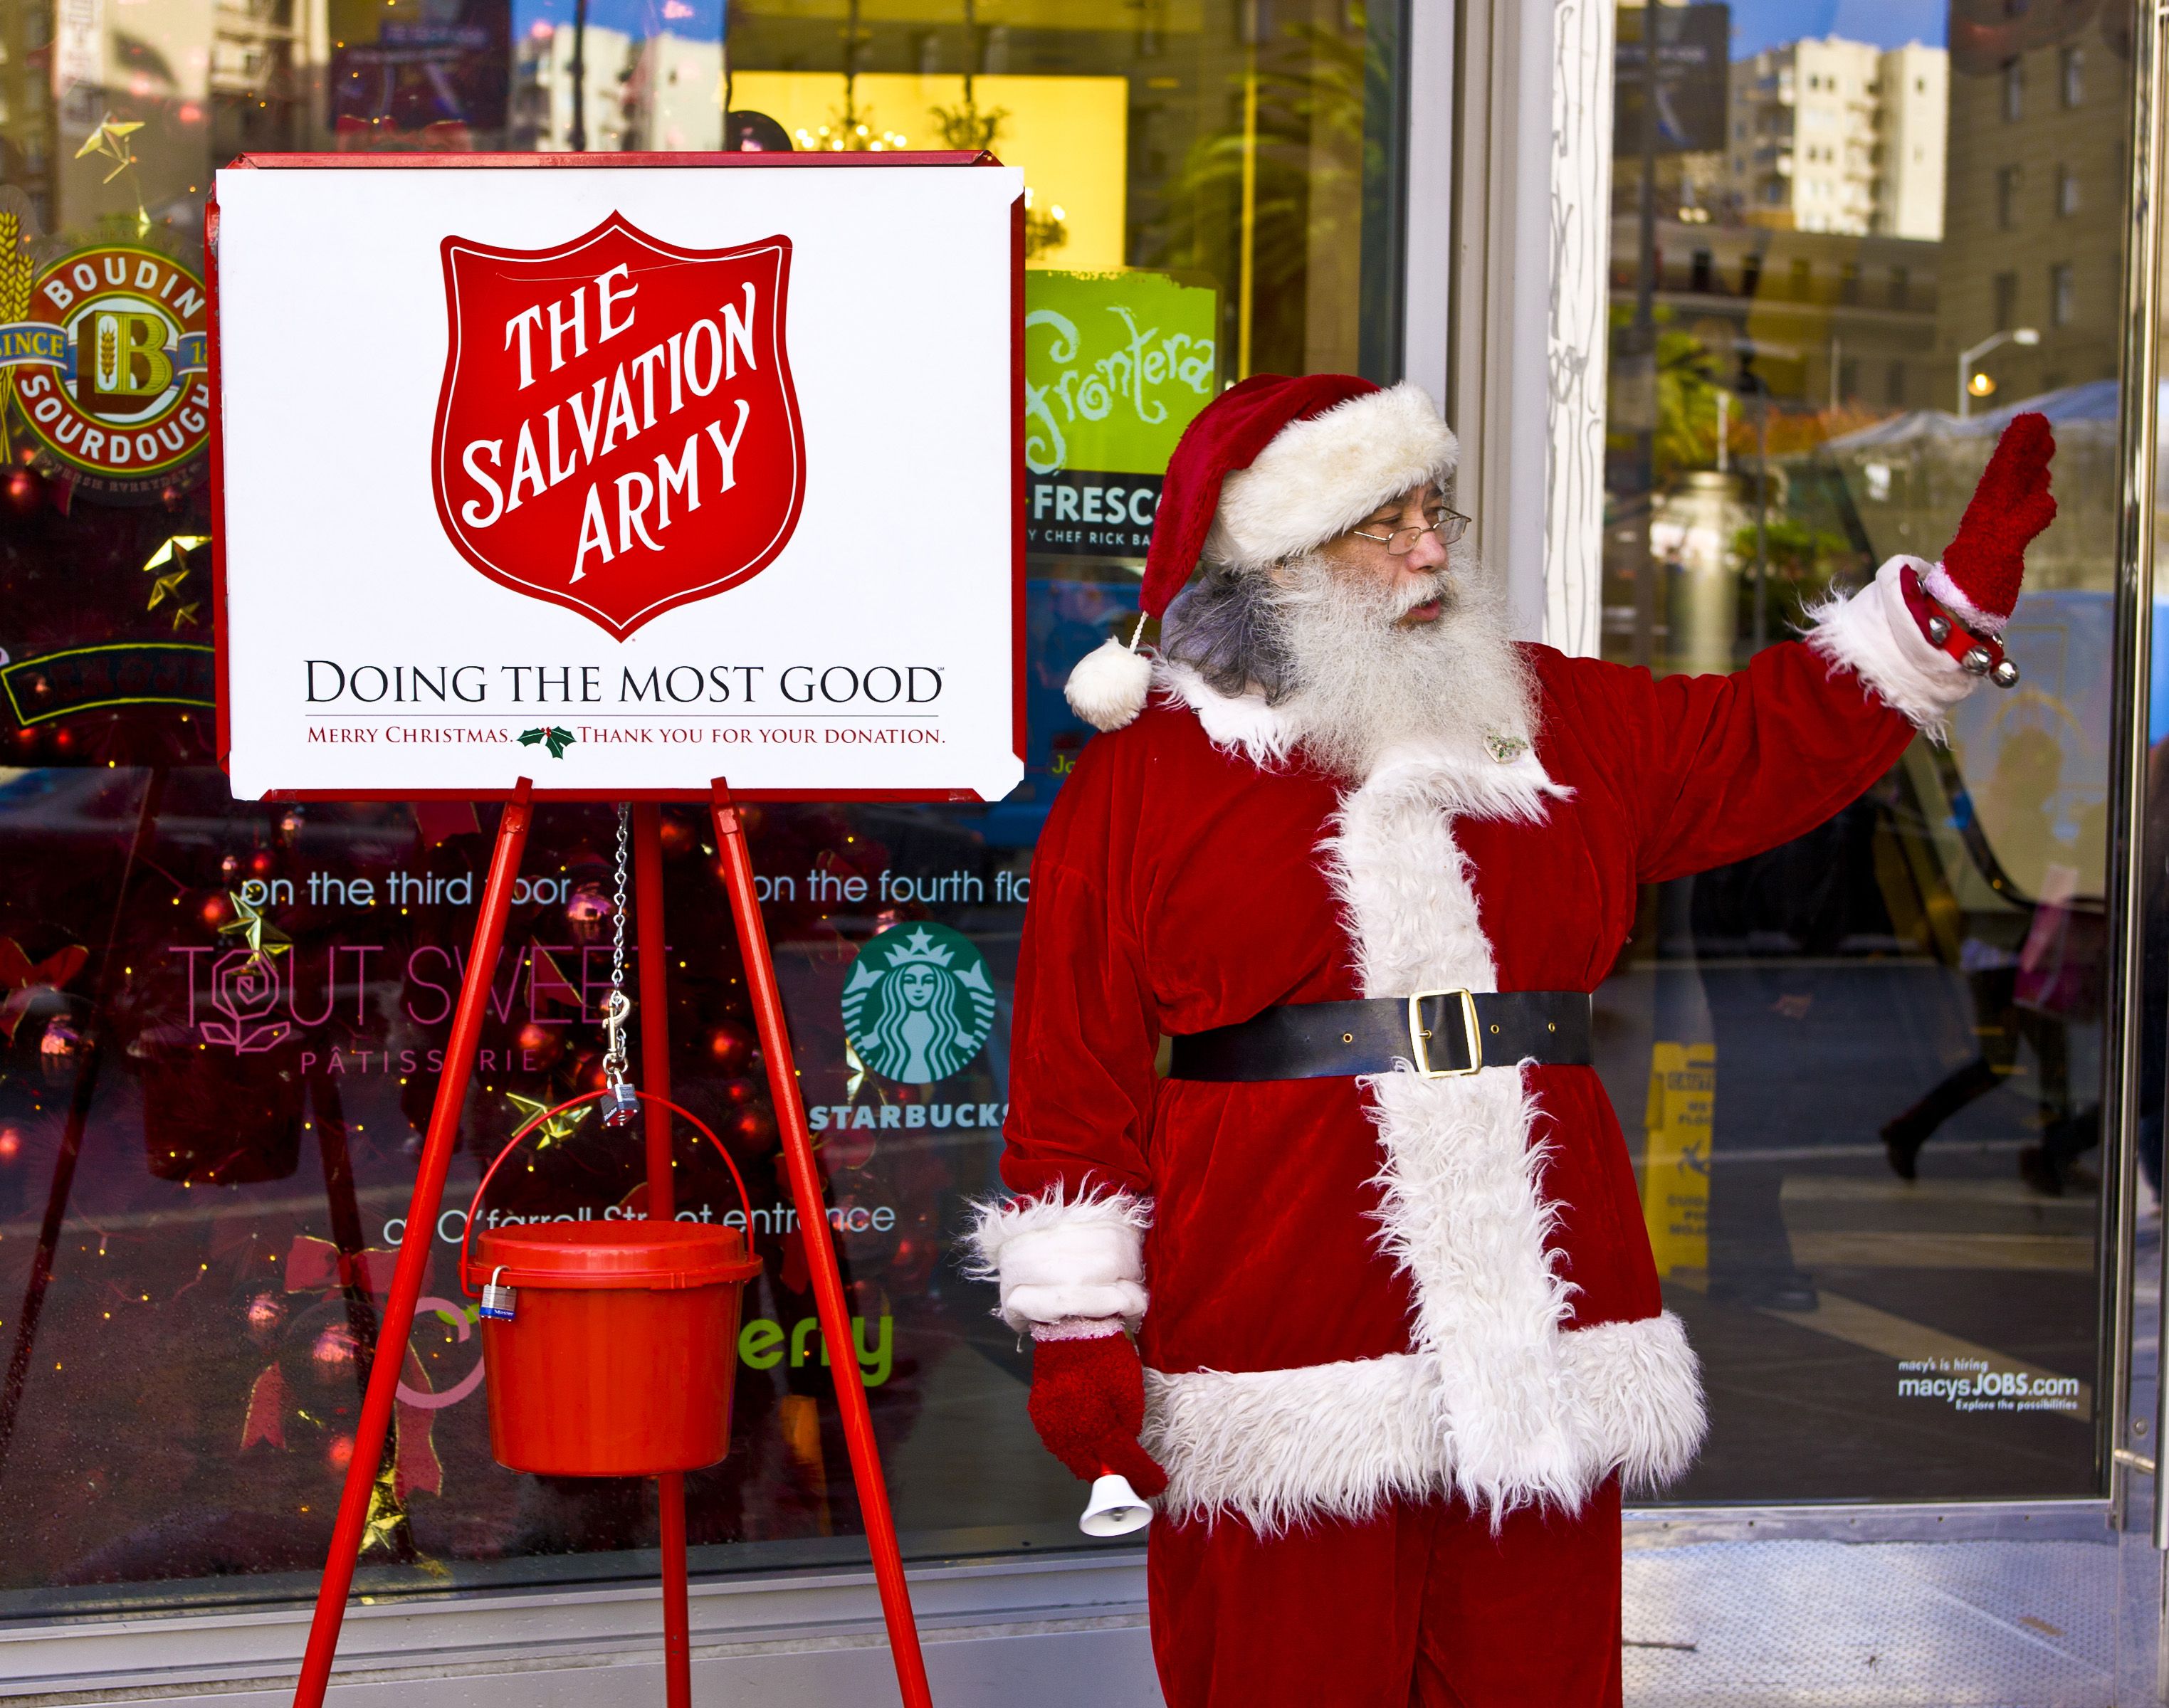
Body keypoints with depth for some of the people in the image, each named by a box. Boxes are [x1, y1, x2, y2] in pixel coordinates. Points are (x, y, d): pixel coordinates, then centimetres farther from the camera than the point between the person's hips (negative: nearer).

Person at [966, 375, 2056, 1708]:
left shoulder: (1557, 725, 13)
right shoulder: (1144, 779, 0)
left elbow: (1776, 743, 20)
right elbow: (1077, 1077, -3)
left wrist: (1960, 594, 11)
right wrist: (1077, 1330, -6)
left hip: (1543, 1342, 4)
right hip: (1283, 1361, -4)